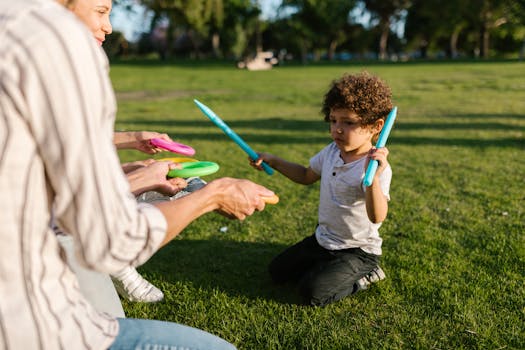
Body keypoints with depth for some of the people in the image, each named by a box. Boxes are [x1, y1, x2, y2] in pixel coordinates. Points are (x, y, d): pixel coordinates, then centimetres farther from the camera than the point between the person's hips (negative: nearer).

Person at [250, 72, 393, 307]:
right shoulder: (331, 152, -3)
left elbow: (377, 217, -40)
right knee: (277, 272, 10)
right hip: (322, 240, 8)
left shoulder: (378, 167, -26)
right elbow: (306, 176, 17)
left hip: (357, 250, -7)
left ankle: (364, 276, 4)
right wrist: (273, 161, 5)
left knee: (313, 292, -20)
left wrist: (373, 176, -56)